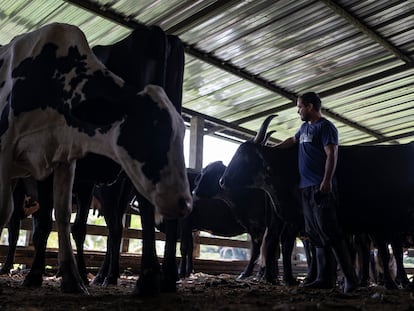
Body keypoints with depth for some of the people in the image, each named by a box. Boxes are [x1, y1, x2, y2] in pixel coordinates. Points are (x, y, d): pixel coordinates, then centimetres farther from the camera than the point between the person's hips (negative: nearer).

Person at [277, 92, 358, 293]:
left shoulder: (325, 127, -4)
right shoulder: (305, 127, 21)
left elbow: (331, 154, -13)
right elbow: (292, 141, 39)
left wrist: (327, 180, -23)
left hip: (322, 187, -9)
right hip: (306, 187, 9)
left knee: (329, 231, -12)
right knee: (316, 234, 7)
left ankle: (350, 278, -5)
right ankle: (325, 279, 11)